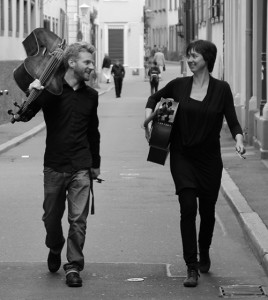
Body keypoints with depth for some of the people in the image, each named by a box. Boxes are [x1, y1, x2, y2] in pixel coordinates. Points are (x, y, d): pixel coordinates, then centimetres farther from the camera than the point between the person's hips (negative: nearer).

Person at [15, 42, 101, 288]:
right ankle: (55, 249, 38)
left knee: (78, 220, -3)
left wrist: (96, 164, 21)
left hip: (81, 168, 1)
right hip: (54, 166, -1)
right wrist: (31, 95, -29)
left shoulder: (91, 95, 7)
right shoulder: (51, 89, -4)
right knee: (51, 217, 10)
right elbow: (24, 117, -9)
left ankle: (74, 266, 7)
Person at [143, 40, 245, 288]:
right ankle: (192, 268, -10)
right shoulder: (179, 85, 0)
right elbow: (155, 98, 18)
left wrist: (239, 139, -25)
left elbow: (232, 121, -6)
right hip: (182, 157, 0)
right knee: (188, 207, -13)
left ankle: (204, 255, 40)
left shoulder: (221, 89, -4)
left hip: (209, 158, 0)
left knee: (207, 210, 12)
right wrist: (149, 119, 4)